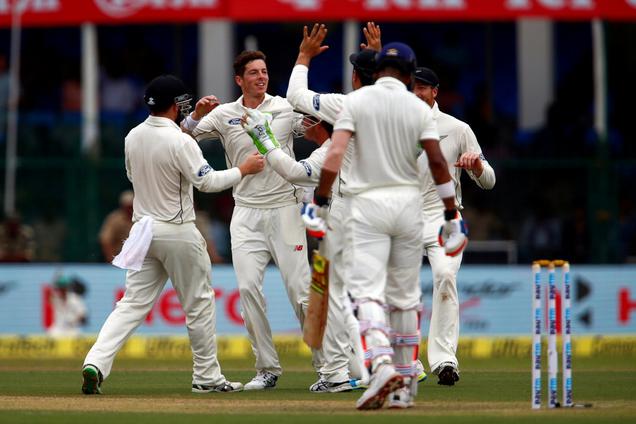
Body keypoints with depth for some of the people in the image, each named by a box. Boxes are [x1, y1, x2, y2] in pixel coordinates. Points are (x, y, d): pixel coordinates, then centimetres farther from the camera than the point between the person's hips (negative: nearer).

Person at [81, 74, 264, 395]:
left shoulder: (133, 137, 4)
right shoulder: (179, 142, -17)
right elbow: (207, 181, -18)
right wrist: (243, 170, -5)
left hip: (143, 230, 6)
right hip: (178, 233, -6)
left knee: (133, 303, 3)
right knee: (199, 302, 9)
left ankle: (96, 362, -16)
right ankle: (206, 377, 16)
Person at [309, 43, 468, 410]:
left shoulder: (357, 100, -2)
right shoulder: (419, 108, 1)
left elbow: (335, 153, -12)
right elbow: (438, 161, -6)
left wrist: (320, 202, -7)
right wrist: (452, 215, -2)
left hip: (367, 203, -2)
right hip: (408, 202, 2)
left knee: (368, 291, -8)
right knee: (405, 297, 11)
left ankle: (382, 363, -31)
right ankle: (405, 385, 14)